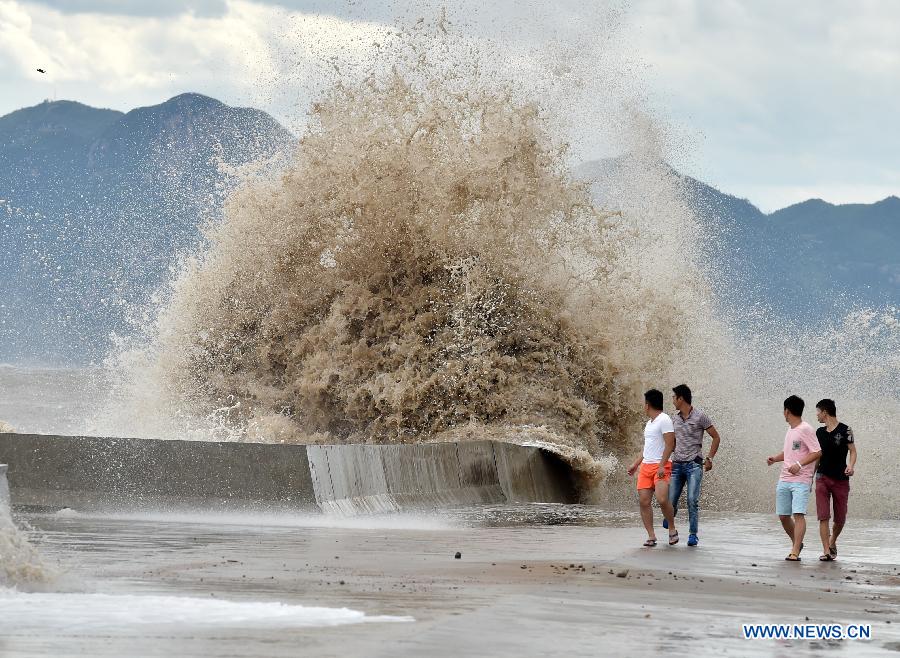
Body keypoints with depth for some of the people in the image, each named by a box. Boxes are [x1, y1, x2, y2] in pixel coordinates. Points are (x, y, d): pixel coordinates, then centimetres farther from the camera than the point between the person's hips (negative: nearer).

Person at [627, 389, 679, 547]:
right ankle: (651, 536, 0)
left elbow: (669, 444, -14)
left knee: (662, 499, -21)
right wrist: (635, 464, 26)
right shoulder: (649, 423, 21)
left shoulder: (664, 420, -7)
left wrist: (662, 466, -20)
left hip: (661, 466, -9)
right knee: (644, 501, -3)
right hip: (646, 466, 9)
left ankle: (672, 530, -2)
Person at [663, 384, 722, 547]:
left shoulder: (699, 416, -4)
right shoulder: (675, 419, 13)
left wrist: (709, 458, -5)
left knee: (692, 500, -13)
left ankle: (693, 534, -7)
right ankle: (667, 529, 23)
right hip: (677, 464, 5)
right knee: (670, 500, -1)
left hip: (694, 464, -5)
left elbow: (716, 437, 2)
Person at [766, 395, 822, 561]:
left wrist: (799, 464, -24)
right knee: (783, 516, 10)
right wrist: (775, 458, 11)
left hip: (801, 480, -9)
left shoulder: (805, 429, -10)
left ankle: (795, 552, -19)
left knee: (798, 514, -16)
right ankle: (797, 544, 30)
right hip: (784, 480, 9)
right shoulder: (790, 431, 17)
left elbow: (817, 452, -15)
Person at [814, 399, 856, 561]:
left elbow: (853, 451, -3)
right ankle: (826, 551, -10)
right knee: (823, 516, -10)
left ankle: (833, 542, 32)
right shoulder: (820, 432, 10)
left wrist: (851, 466, -22)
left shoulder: (845, 431, -4)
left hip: (841, 479, -3)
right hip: (822, 478, 3)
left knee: (840, 518, 6)